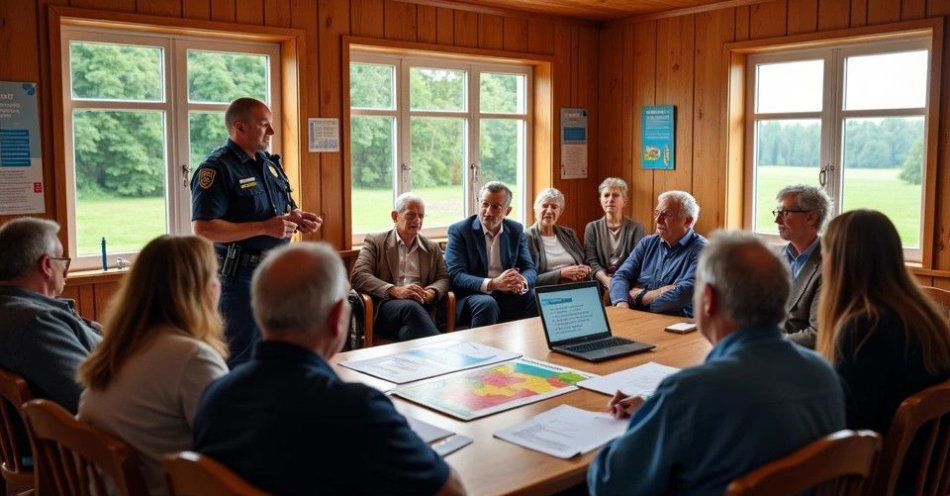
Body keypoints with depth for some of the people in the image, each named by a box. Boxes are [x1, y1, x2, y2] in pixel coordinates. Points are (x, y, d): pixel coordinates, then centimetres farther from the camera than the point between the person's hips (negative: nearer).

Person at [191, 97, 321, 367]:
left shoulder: (270, 163, 12)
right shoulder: (216, 169, -13)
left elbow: (286, 210, 24)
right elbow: (203, 229, -22)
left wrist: (300, 219, 0)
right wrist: (265, 228, -23)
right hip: (242, 276, -8)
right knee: (242, 357, 1)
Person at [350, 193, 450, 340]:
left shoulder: (433, 248, 25)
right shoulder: (374, 242, 12)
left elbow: (444, 278, 16)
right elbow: (358, 276, -1)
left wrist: (430, 293, -9)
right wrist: (395, 291, -16)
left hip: (421, 308, 2)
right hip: (385, 305, -2)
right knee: (411, 307, -37)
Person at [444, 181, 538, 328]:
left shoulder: (516, 230, 11)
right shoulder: (458, 230, -2)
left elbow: (530, 269, 8)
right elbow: (455, 275, -11)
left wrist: (522, 282, -18)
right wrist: (493, 284, -26)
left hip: (510, 295, 4)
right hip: (473, 295, -3)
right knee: (487, 304, -35)